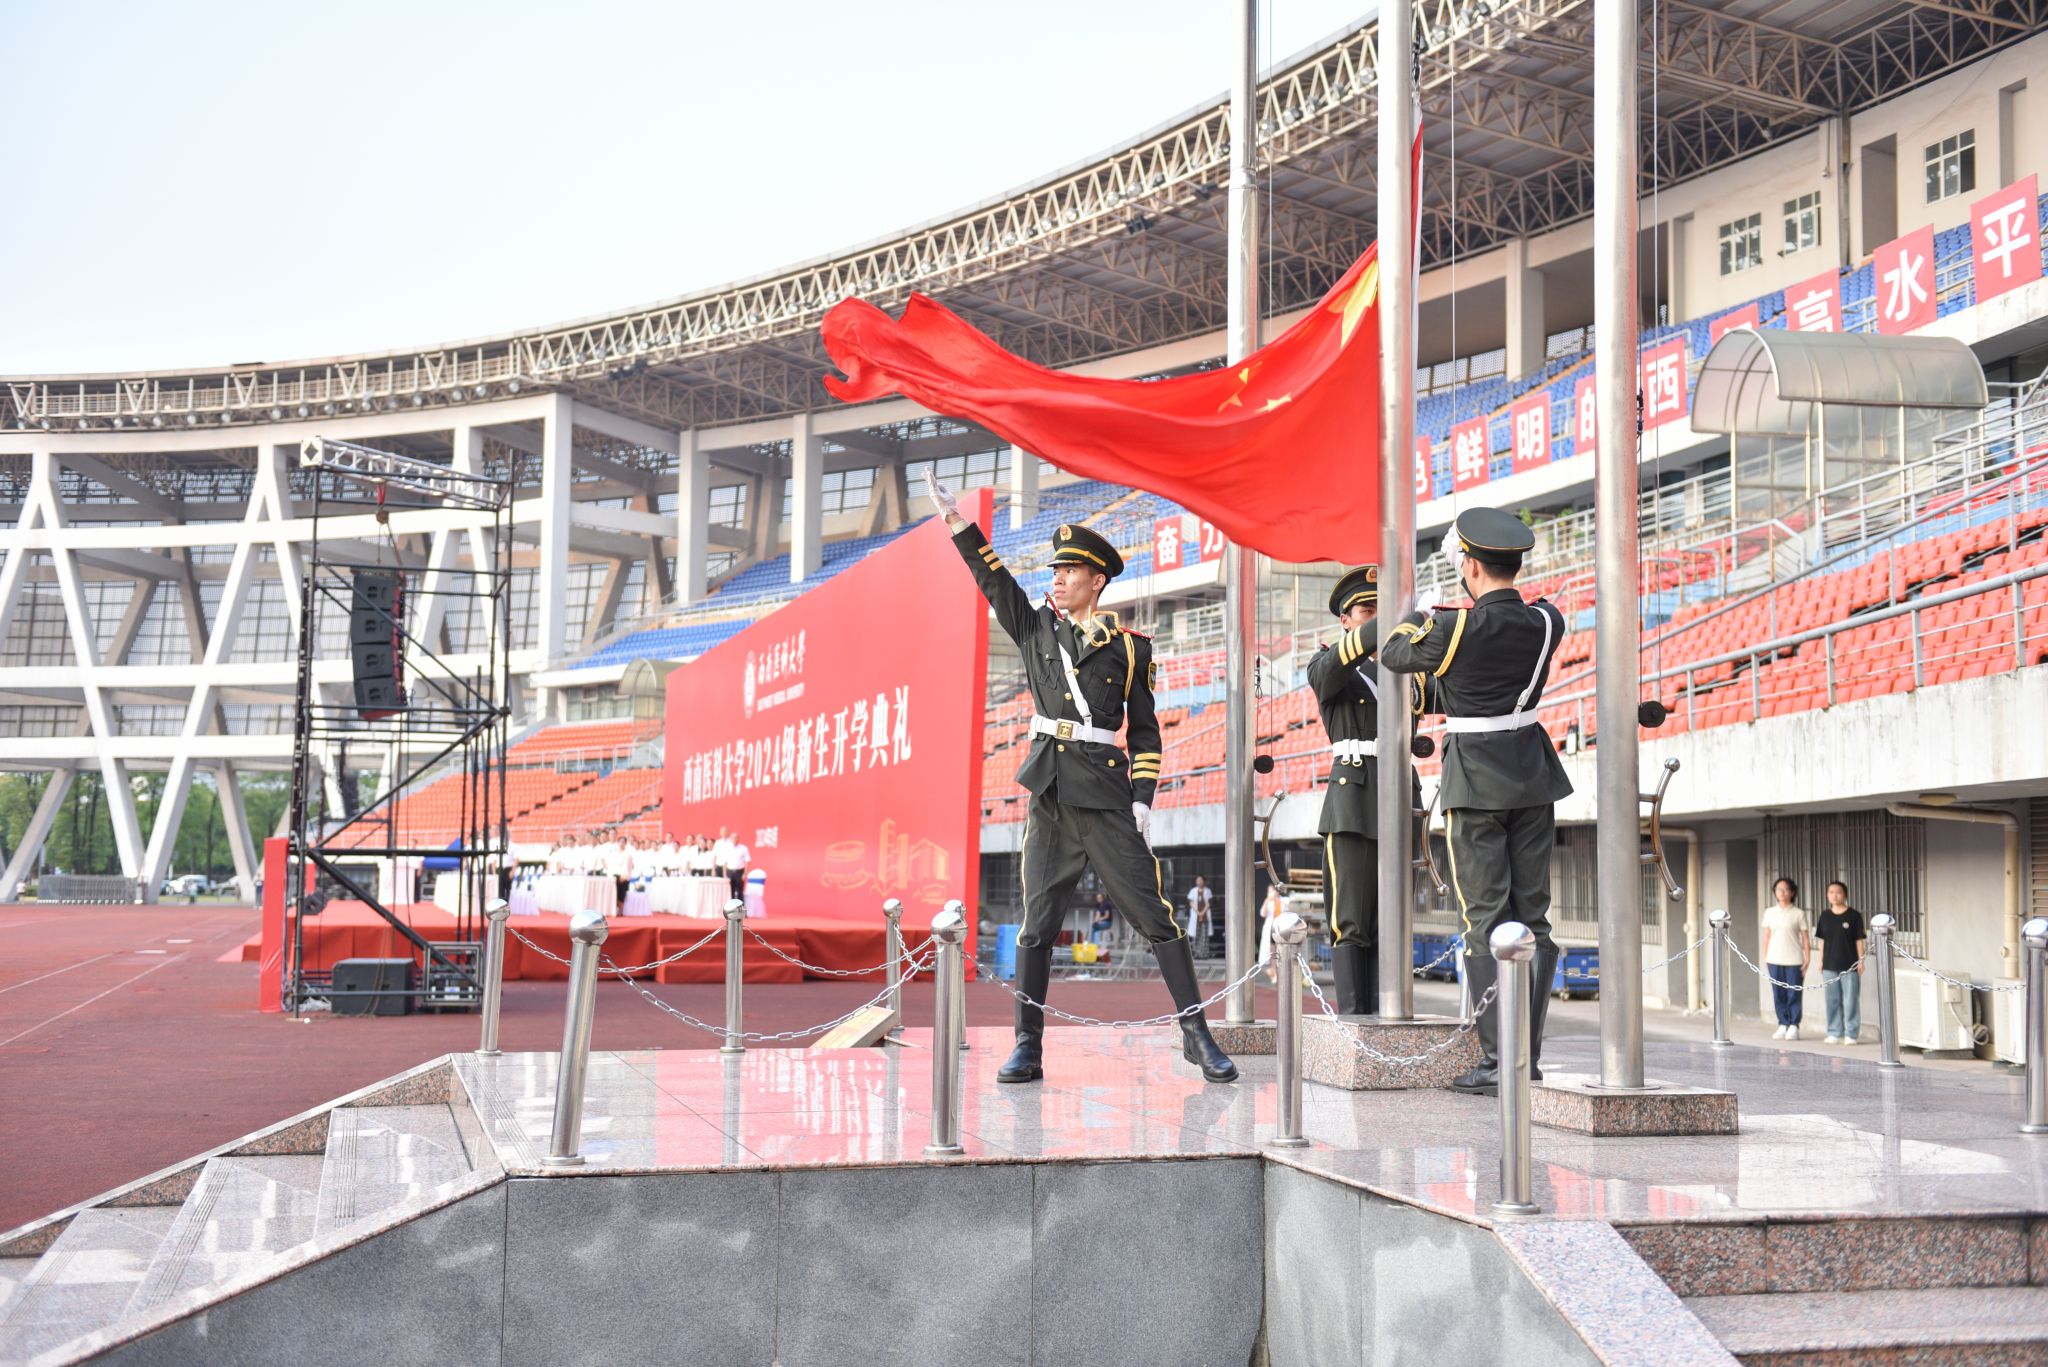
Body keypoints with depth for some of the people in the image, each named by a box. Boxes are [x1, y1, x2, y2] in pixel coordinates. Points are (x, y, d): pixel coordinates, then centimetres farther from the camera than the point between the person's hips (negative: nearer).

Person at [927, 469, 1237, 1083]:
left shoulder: (1127, 647, 5)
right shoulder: (1035, 629, 13)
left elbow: (1145, 730, 7)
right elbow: (993, 579, 11)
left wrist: (1142, 798, -1)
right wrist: (958, 520, 4)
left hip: (1107, 796, -2)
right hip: (1049, 797, 3)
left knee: (1154, 914, -4)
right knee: (1036, 923, 2)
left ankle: (1197, 1034, 2)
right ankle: (1027, 1048, 6)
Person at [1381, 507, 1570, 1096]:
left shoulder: (1455, 628, -16)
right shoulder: (1546, 622, -1)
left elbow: (1391, 655, 0)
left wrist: (1412, 617, 21)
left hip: (1476, 780, -5)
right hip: (1534, 776, 5)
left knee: (1487, 919, -2)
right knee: (1533, 915, 8)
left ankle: (1499, 1062, -4)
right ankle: (1529, 1058, 10)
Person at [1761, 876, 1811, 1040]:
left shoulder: (1798, 914, 0)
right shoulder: (1770, 912, 9)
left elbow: (1805, 938, 1)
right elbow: (1767, 936, 12)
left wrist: (1807, 959, -5)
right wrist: (1765, 958, 8)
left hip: (1794, 960, -3)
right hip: (1774, 960, 3)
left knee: (1794, 995, -1)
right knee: (1778, 995, 4)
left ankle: (1793, 1027, 6)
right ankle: (1783, 1025, 13)